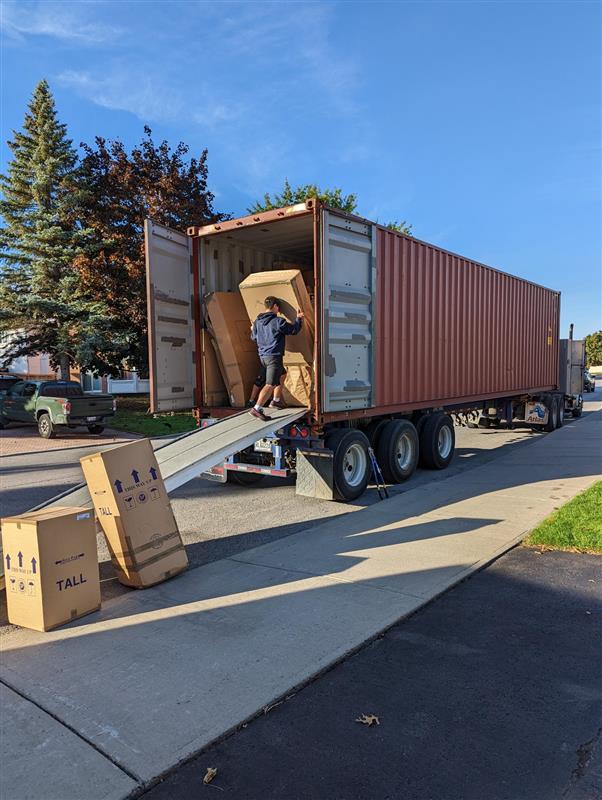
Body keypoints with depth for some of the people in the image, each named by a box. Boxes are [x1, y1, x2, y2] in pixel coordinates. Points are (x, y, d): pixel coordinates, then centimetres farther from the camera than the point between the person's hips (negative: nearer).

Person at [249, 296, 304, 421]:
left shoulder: (257, 322, 8)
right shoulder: (278, 321, -13)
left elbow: (254, 338, 21)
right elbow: (294, 330, -3)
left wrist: (253, 329, 41)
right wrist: (299, 318, 13)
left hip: (262, 356, 9)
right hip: (274, 356, -9)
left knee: (281, 374, 30)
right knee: (270, 384, -14)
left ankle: (276, 401, 33)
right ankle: (257, 408, -25)